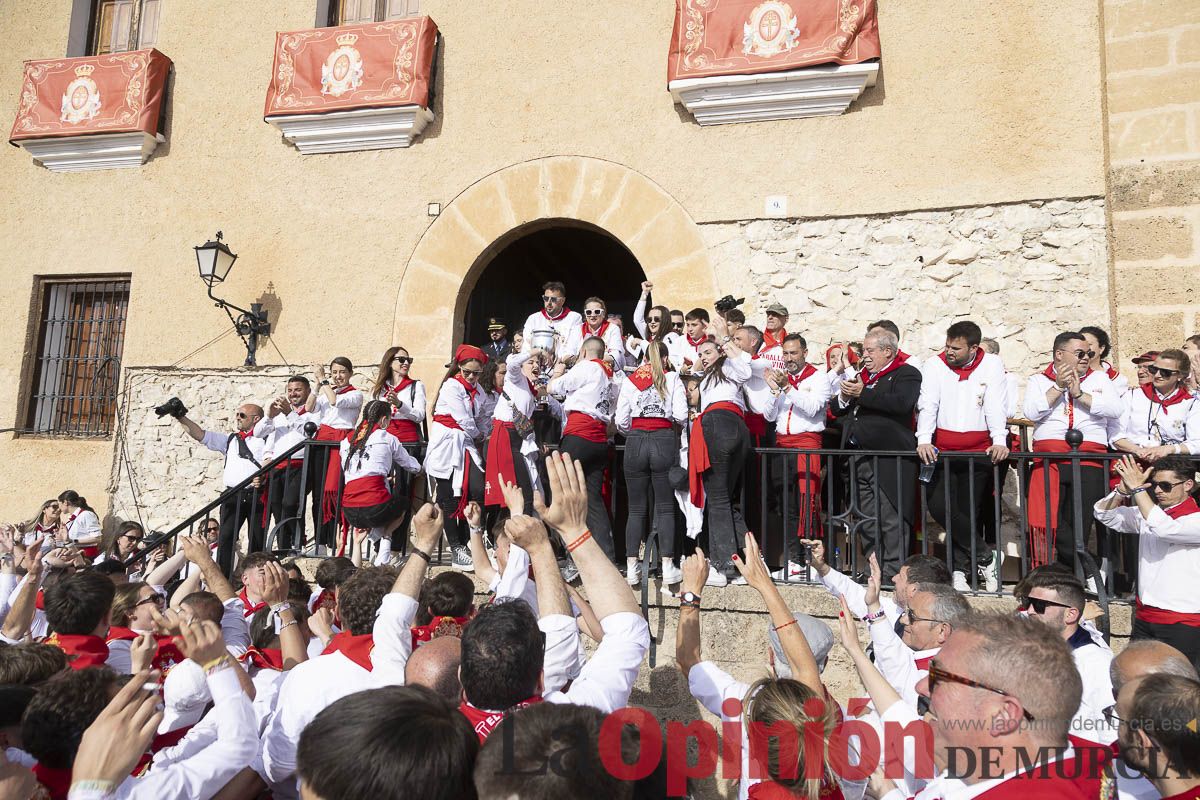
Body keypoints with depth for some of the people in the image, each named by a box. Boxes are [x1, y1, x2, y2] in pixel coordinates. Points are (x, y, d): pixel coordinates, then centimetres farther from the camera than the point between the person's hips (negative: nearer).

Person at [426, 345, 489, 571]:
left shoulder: (477, 389, 15)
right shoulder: (451, 386, -8)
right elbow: (464, 420, -11)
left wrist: (478, 436, -1)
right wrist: (479, 435, 3)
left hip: (466, 445, 6)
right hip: (447, 444, -6)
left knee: (478, 490, -11)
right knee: (449, 498, -2)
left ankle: (462, 543, 1)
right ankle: (456, 549, 5)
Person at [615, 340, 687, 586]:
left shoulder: (629, 380, 9)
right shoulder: (672, 378, 6)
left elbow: (621, 421, 4)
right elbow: (681, 415, -4)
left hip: (635, 442, 1)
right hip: (664, 441, -1)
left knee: (636, 508, 6)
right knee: (665, 507, 5)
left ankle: (631, 568, 4)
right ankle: (667, 566, 1)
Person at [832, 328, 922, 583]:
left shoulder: (906, 373, -1)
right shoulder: (861, 376, 21)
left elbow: (902, 402, -21)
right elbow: (835, 409, 22)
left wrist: (862, 394, -17)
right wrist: (843, 397, -1)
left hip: (888, 462, -7)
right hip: (859, 460, 7)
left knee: (892, 521, -5)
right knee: (868, 521, 12)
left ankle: (893, 574, 0)